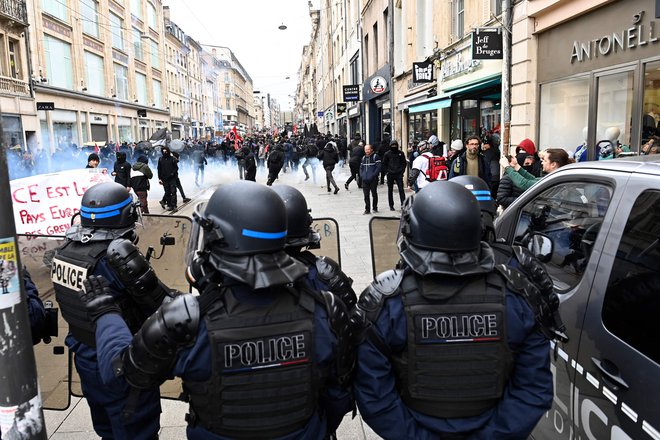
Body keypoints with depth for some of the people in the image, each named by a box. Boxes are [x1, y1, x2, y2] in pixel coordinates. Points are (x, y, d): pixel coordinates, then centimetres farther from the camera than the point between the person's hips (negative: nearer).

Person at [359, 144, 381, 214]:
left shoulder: (375, 156, -4)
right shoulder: (364, 158, 15)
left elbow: (378, 167, -10)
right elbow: (361, 167, 22)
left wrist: (373, 175, -17)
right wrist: (361, 175, 7)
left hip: (373, 180, -5)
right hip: (365, 180, 5)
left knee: (374, 194, 7)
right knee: (366, 195, 3)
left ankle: (375, 208, 21)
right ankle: (367, 209, 7)